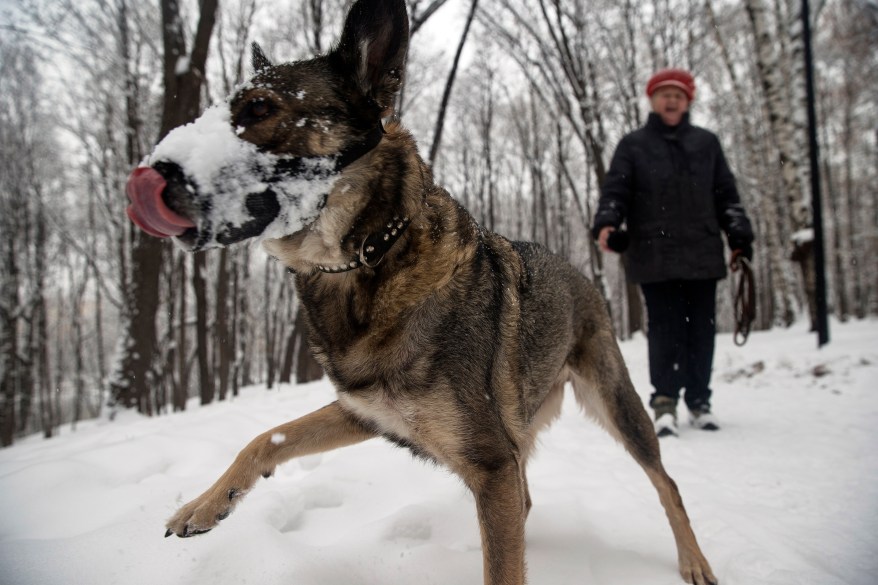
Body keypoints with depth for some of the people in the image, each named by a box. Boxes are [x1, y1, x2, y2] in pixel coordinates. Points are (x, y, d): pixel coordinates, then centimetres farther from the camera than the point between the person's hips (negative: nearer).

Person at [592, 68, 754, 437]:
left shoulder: (706, 143, 17)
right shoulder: (633, 145, 10)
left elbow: (726, 195, 16)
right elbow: (615, 190, 2)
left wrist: (739, 236, 7)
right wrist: (606, 224, -17)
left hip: (701, 256, 3)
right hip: (654, 257, -2)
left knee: (701, 330, 6)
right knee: (665, 329, -5)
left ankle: (699, 400, 18)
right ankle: (665, 402, 2)